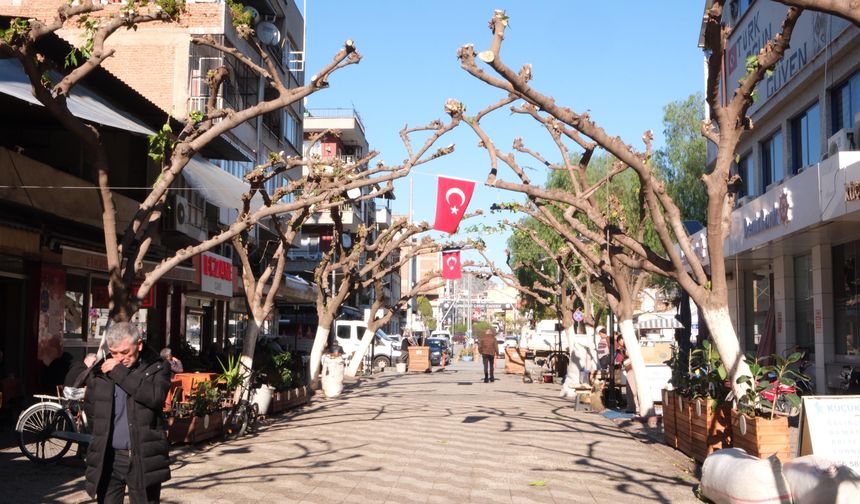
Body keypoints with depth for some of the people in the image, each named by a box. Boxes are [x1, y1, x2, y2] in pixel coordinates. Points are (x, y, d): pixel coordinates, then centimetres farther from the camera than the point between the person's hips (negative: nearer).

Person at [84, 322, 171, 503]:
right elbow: (89, 406, 20)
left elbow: (155, 396, -22)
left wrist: (119, 372, -17)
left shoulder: (157, 368, -2)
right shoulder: (101, 370, 8)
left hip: (144, 458, -3)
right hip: (108, 458, 3)